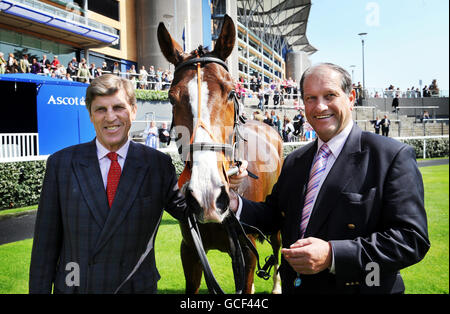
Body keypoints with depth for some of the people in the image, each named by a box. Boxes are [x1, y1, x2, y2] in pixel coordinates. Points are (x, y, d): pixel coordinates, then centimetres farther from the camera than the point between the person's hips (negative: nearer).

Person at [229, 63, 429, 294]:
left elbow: (412, 239, -19)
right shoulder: (294, 161, 6)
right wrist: (236, 205, -11)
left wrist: (332, 254, -29)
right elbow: (272, 217, 9)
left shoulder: (393, 156, -14)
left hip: (358, 288, -5)